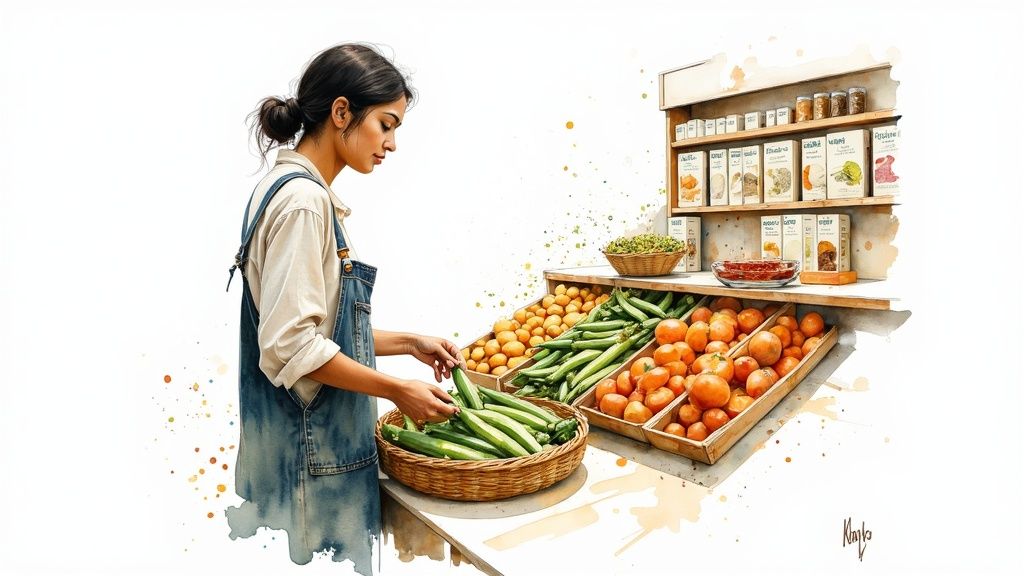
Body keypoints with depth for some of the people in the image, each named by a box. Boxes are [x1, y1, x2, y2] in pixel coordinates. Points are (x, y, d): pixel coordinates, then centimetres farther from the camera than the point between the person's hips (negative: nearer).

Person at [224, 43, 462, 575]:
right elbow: (291, 346, -22)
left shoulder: (301, 193, 11)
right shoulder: (301, 199, -18)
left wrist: (409, 343, 8)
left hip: (322, 441, 9)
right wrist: (398, 391, -15)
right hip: (310, 453, -9)